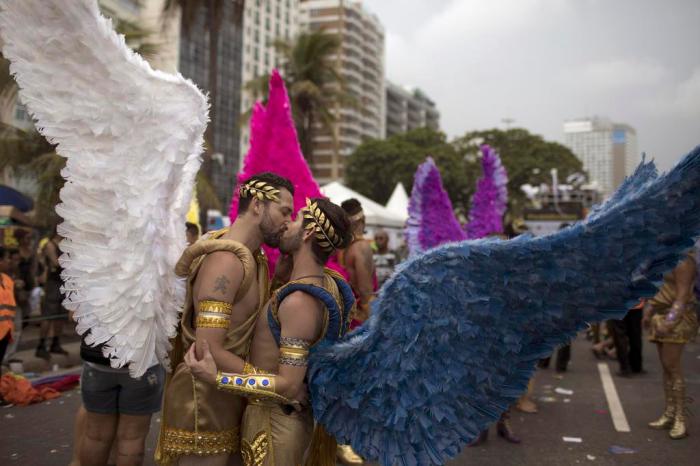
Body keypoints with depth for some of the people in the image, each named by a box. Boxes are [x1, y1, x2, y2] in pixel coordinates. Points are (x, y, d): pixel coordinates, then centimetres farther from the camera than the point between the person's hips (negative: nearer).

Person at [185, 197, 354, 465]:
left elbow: (288, 386, -26)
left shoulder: (299, 301, -27)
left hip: (273, 421, -8)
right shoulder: (329, 285, 0)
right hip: (293, 416, 8)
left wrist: (216, 378, -27)